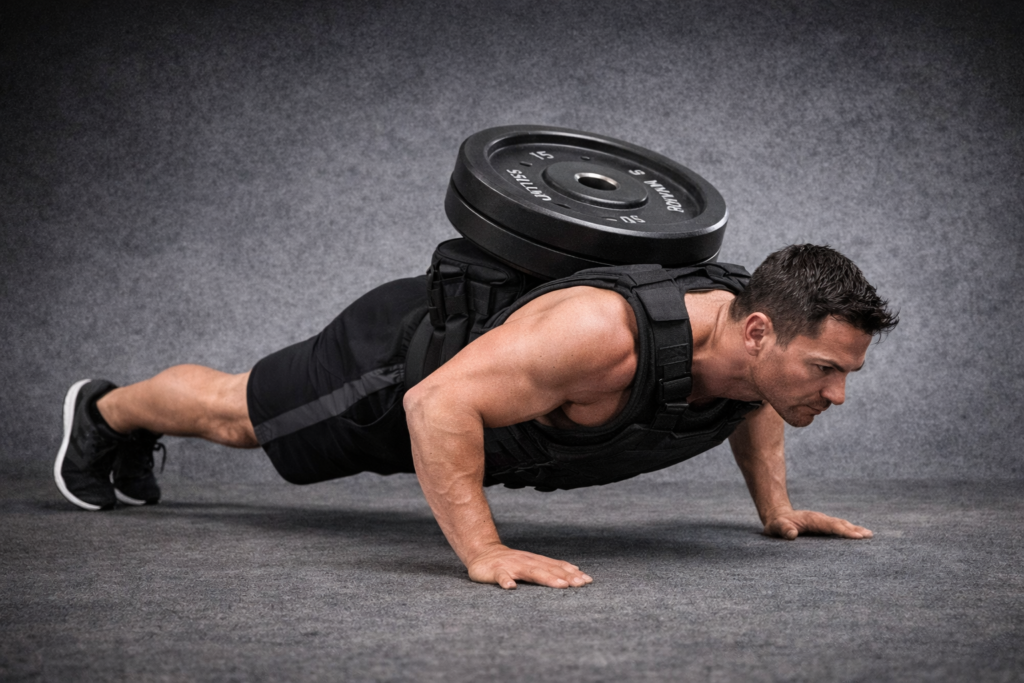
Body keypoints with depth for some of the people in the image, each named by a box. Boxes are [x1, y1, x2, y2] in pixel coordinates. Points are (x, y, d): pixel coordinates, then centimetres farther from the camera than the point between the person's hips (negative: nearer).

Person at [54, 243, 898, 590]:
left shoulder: (756, 332, -23)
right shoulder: (604, 334, -48)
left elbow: (752, 394, 4)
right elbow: (439, 404, -47)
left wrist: (775, 506, -1)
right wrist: (484, 553, -50)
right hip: (400, 361, -8)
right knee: (234, 413, 22)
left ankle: (136, 443, 62)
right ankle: (105, 411, 53)